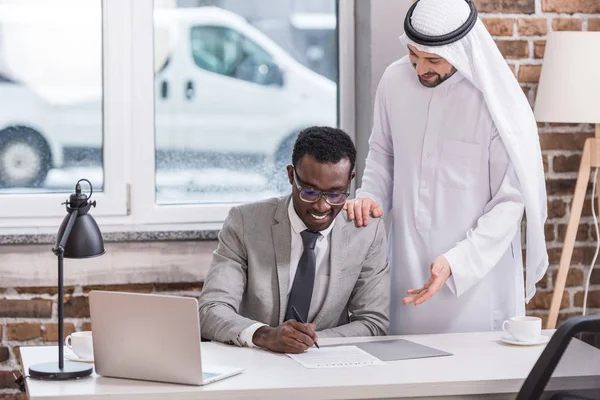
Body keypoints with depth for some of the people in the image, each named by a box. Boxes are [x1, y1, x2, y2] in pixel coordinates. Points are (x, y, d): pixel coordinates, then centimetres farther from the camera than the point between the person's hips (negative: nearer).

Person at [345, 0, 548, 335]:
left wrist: (455, 263, -21)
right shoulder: (395, 80, -2)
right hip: (409, 269, 4)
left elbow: (510, 201, -12)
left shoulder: (496, 100, -15)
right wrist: (371, 196, -5)